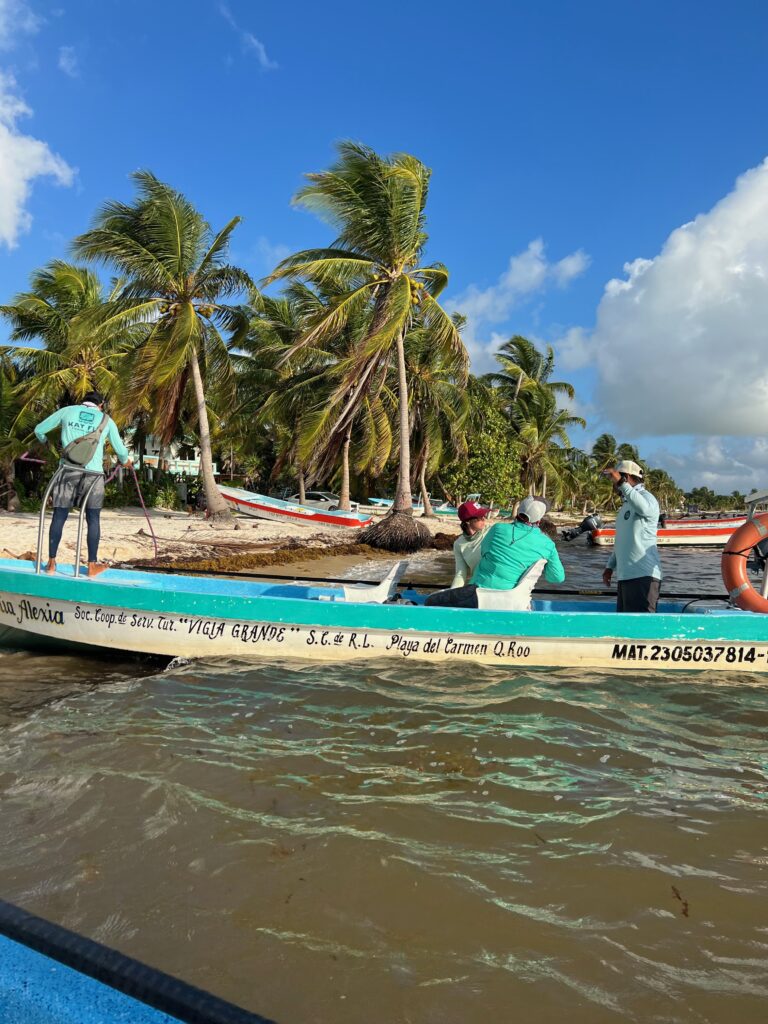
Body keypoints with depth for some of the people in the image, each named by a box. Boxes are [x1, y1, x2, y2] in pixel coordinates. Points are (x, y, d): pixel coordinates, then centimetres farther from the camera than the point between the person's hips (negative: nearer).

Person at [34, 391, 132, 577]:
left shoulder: (67, 411, 12)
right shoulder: (106, 420, 11)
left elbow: (39, 429, 20)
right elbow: (120, 449, 20)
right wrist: (126, 460, 42)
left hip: (68, 470, 1)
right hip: (93, 473, -1)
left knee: (59, 516, 6)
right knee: (93, 519, 5)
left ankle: (51, 562, 11)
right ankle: (92, 564, 8)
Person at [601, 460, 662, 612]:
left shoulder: (645, 496, -6)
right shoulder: (627, 504, 23)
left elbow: (645, 509, -33)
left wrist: (621, 483, -29)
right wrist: (610, 566, 23)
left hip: (642, 576, -9)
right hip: (625, 575, 10)